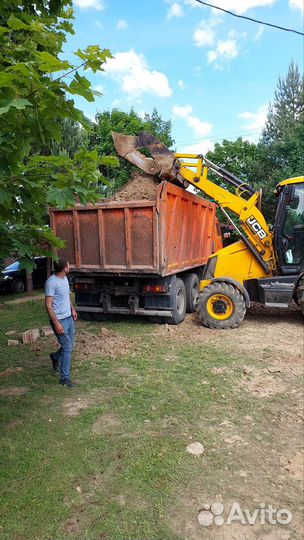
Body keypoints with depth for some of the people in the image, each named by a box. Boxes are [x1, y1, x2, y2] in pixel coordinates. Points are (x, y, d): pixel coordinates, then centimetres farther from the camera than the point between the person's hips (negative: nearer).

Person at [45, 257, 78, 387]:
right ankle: (65, 378, 7)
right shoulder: (51, 282, -21)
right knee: (67, 348, -5)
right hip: (59, 320, -8)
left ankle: (55, 357, 45)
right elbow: (48, 305, -21)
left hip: (69, 317, 8)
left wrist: (72, 309, 21)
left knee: (69, 346, 16)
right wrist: (56, 323, -23)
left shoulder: (64, 278, 6)